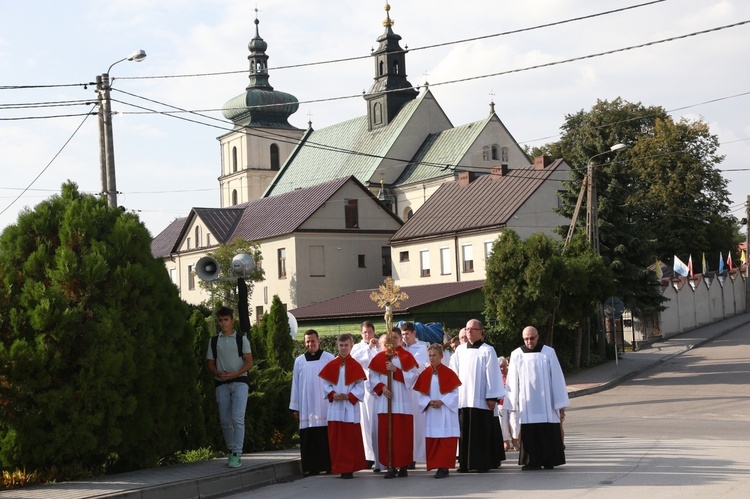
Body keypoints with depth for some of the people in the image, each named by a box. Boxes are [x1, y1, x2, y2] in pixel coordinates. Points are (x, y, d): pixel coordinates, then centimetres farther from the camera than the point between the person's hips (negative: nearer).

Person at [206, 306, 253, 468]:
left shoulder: (241, 339, 5)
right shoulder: (214, 341, 13)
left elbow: (249, 362, 2)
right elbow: (210, 364, 12)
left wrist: (235, 374, -14)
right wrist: (218, 373, -10)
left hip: (239, 382, -3)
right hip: (221, 383, 3)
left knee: (237, 418, -15)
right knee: (225, 421, 3)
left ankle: (237, 455, -16)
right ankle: (231, 451, 17)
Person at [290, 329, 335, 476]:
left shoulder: (329, 358, 4)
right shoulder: (299, 361, 11)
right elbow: (295, 384, 11)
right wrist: (295, 407, 8)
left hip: (324, 405, -2)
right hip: (306, 407, 2)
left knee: (326, 435, -4)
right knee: (309, 437, 0)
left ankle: (328, 464, 2)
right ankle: (311, 467, 3)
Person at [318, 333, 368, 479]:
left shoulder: (355, 366, 1)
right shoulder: (331, 365, 8)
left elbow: (360, 387, -2)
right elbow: (325, 384, 6)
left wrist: (349, 396, -16)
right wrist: (333, 394, -11)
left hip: (350, 407, -3)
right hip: (335, 406, 3)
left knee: (350, 438, -3)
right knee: (335, 438, 3)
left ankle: (349, 468, -1)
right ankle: (339, 467, 9)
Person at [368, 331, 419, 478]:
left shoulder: (406, 357, 5)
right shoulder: (379, 357, 9)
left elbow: (413, 375, -4)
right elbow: (373, 377, 6)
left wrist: (396, 370, -14)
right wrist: (381, 387, -11)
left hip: (402, 401, -2)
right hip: (385, 402, 2)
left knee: (403, 433, -3)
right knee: (386, 433, -2)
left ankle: (403, 466, 4)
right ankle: (390, 466, 1)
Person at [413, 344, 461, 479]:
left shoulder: (448, 373, -4)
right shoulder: (425, 374, 8)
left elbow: (454, 392, -6)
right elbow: (422, 394, 8)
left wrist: (442, 401, -17)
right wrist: (429, 402, -10)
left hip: (446, 411, -4)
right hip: (431, 412, 4)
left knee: (445, 440, -6)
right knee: (432, 440, 3)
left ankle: (444, 467, -7)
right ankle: (435, 465, 10)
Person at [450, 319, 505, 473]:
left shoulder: (487, 351, -1)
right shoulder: (460, 350, 12)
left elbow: (493, 375, -3)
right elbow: (455, 373, 13)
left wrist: (492, 397, -8)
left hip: (481, 399, -4)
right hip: (463, 398, 4)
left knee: (481, 431, -3)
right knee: (465, 431, 3)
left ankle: (482, 463, 2)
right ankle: (465, 462, 8)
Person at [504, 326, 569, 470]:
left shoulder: (549, 352, -1)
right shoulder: (517, 355, 2)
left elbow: (557, 378, -1)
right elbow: (513, 381, 5)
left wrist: (561, 404, -3)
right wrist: (514, 403, 2)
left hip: (546, 403, -1)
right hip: (527, 403, 1)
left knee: (549, 433, 0)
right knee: (530, 433, 1)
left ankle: (549, 460, 10)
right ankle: (532, 461, 8)